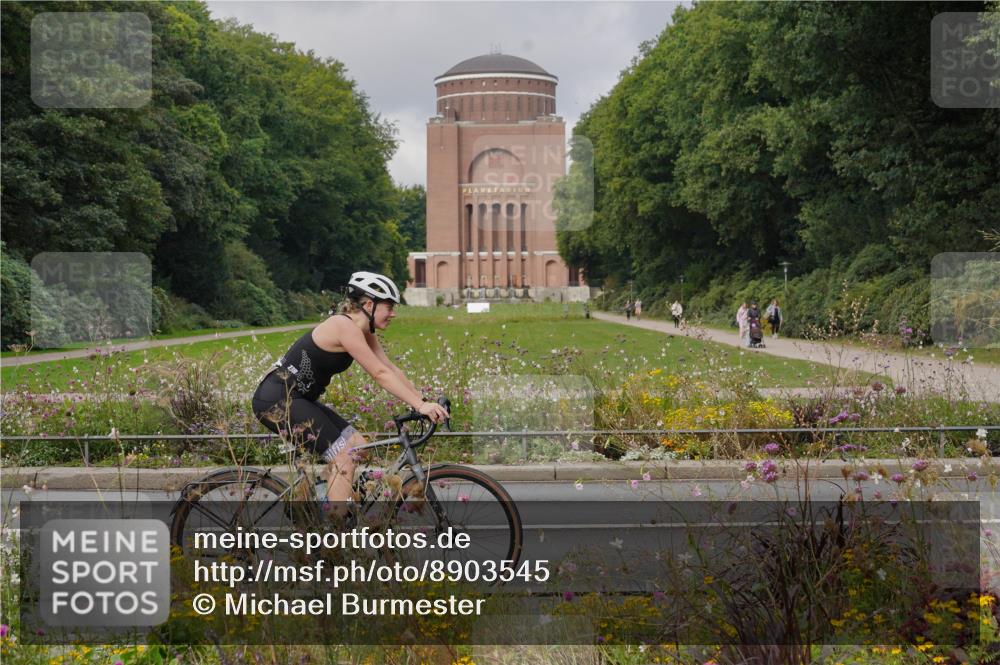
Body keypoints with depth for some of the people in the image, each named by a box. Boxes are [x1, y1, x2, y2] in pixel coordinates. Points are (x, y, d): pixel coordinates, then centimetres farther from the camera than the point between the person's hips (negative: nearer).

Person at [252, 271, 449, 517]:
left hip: (298, 400, 10)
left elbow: (393, 371, 8)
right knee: (344, 456, -14)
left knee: (358, 446, 5)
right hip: (276, 400, -10)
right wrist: (420, 405, -27)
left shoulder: (365, 334, 9)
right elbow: (380, 374, -25)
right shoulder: (345, 326, -20)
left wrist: (425, 402, -1)